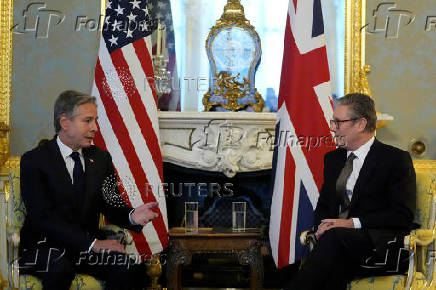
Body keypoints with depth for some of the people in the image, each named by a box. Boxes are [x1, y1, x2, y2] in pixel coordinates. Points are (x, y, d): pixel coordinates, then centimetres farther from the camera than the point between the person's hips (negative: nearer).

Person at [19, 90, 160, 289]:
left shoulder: (101, 158, 11)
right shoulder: (34, 161, -6)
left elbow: (111, 206, 9)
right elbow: (44, 217, -15)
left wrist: (131, 216, -17)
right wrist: (92, 243, -23)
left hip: (89, 243, 4)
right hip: (45, 245, -4)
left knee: (128, 268, -24)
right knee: (60, 267, -37)